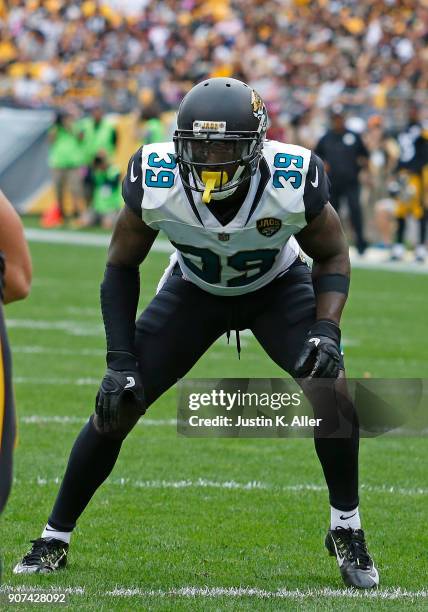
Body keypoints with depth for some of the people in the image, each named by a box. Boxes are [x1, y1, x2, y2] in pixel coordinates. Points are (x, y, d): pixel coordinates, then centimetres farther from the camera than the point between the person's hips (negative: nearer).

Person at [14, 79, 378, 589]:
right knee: (117, 405, -8)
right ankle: (55, 537, 11)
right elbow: (122, 265, -12)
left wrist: (325, 331, -29)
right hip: (194, 291, 1)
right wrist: (120, 360, -17)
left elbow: (332, 256, -12)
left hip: (277, 288, -1)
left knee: (331, 387, -23)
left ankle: (346, 531, -1)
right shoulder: (155, 182, -31)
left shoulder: (294, 182, -34)